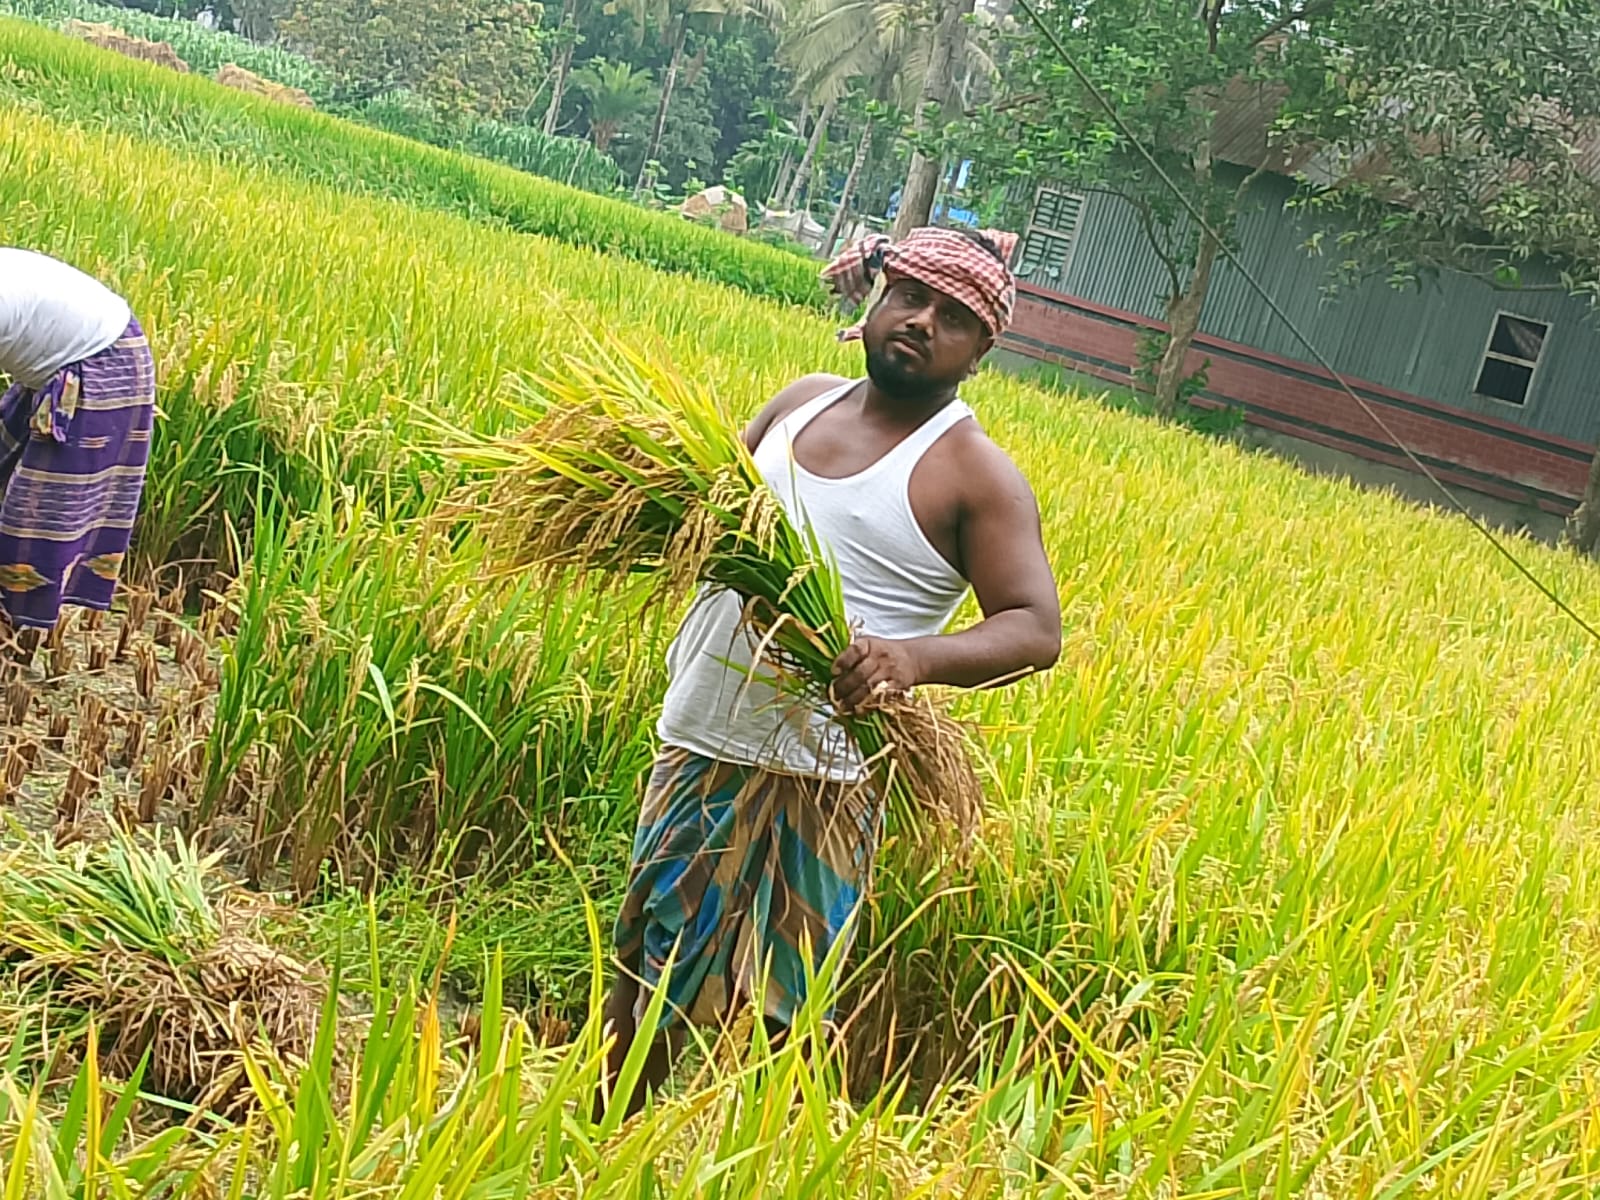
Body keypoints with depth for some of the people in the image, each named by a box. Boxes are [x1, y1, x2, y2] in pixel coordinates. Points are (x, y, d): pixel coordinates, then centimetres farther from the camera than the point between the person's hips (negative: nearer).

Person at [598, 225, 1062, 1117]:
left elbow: (1037, 630, -16)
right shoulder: (804, 402, 9)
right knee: (646, 970, 17)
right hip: (697, 747, 6)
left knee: (765, 1014, -2)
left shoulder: (974, 475, -9)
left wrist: (916, 656, -35)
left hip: (812, 780, -6)